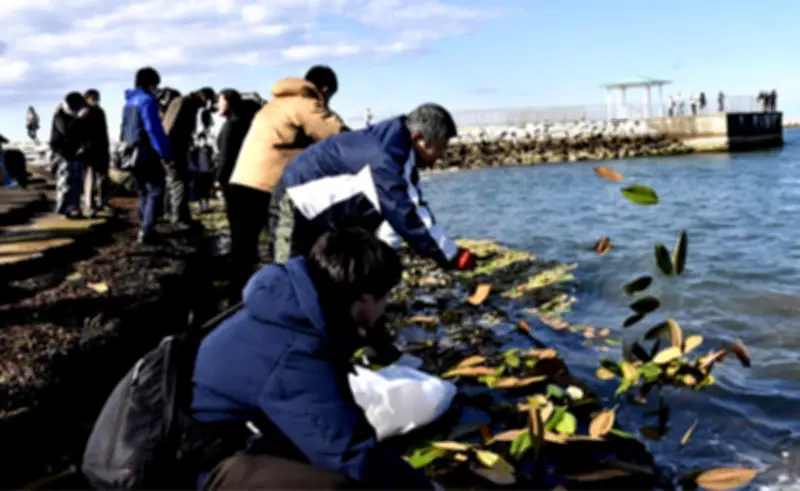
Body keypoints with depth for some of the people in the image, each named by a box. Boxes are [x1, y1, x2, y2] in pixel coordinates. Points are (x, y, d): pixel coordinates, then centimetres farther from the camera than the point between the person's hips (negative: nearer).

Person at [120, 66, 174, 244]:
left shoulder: (128, 102, 14)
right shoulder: (147, 101, -12)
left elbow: (125, 130, 17)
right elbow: (154, 130, -20)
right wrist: (165, 154, -20)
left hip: (131, 154, 8)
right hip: (147, 154, -8)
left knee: (143, 193, 18)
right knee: (155, 192, -3)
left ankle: (143, 229, 19)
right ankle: (147, 231, -10)